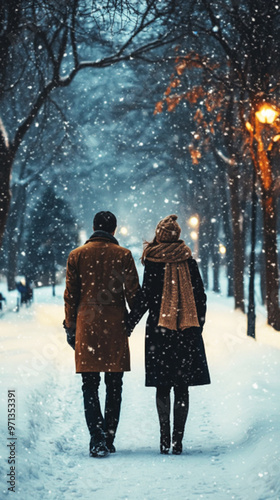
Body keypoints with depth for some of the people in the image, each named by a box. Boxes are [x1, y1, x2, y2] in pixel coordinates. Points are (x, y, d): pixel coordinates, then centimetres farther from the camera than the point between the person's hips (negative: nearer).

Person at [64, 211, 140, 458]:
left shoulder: (77, 255, 3)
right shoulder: (123, 255, 1)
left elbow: (70, 295, 4)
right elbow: (133, 292, 1)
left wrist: (70, 327, 11)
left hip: (86, 326, 0)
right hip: (115, 326, 0)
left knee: (90, 386, 2)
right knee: (114, 386, 9)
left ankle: (97, 439, -13)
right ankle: (108, 441, 10)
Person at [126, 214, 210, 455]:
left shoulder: (153, 262, -5)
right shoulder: (188, 261, 4)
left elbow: (145, 298, -6)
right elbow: (200, 297, 7)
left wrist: (129, 324, 3)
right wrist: (198, 326, 18)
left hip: (159, 330, -2)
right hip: (187, 332, 2)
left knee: (162, 387, 4)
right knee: (182, 387, 5)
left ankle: (165, 440, 1)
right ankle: (178, 441, 3)